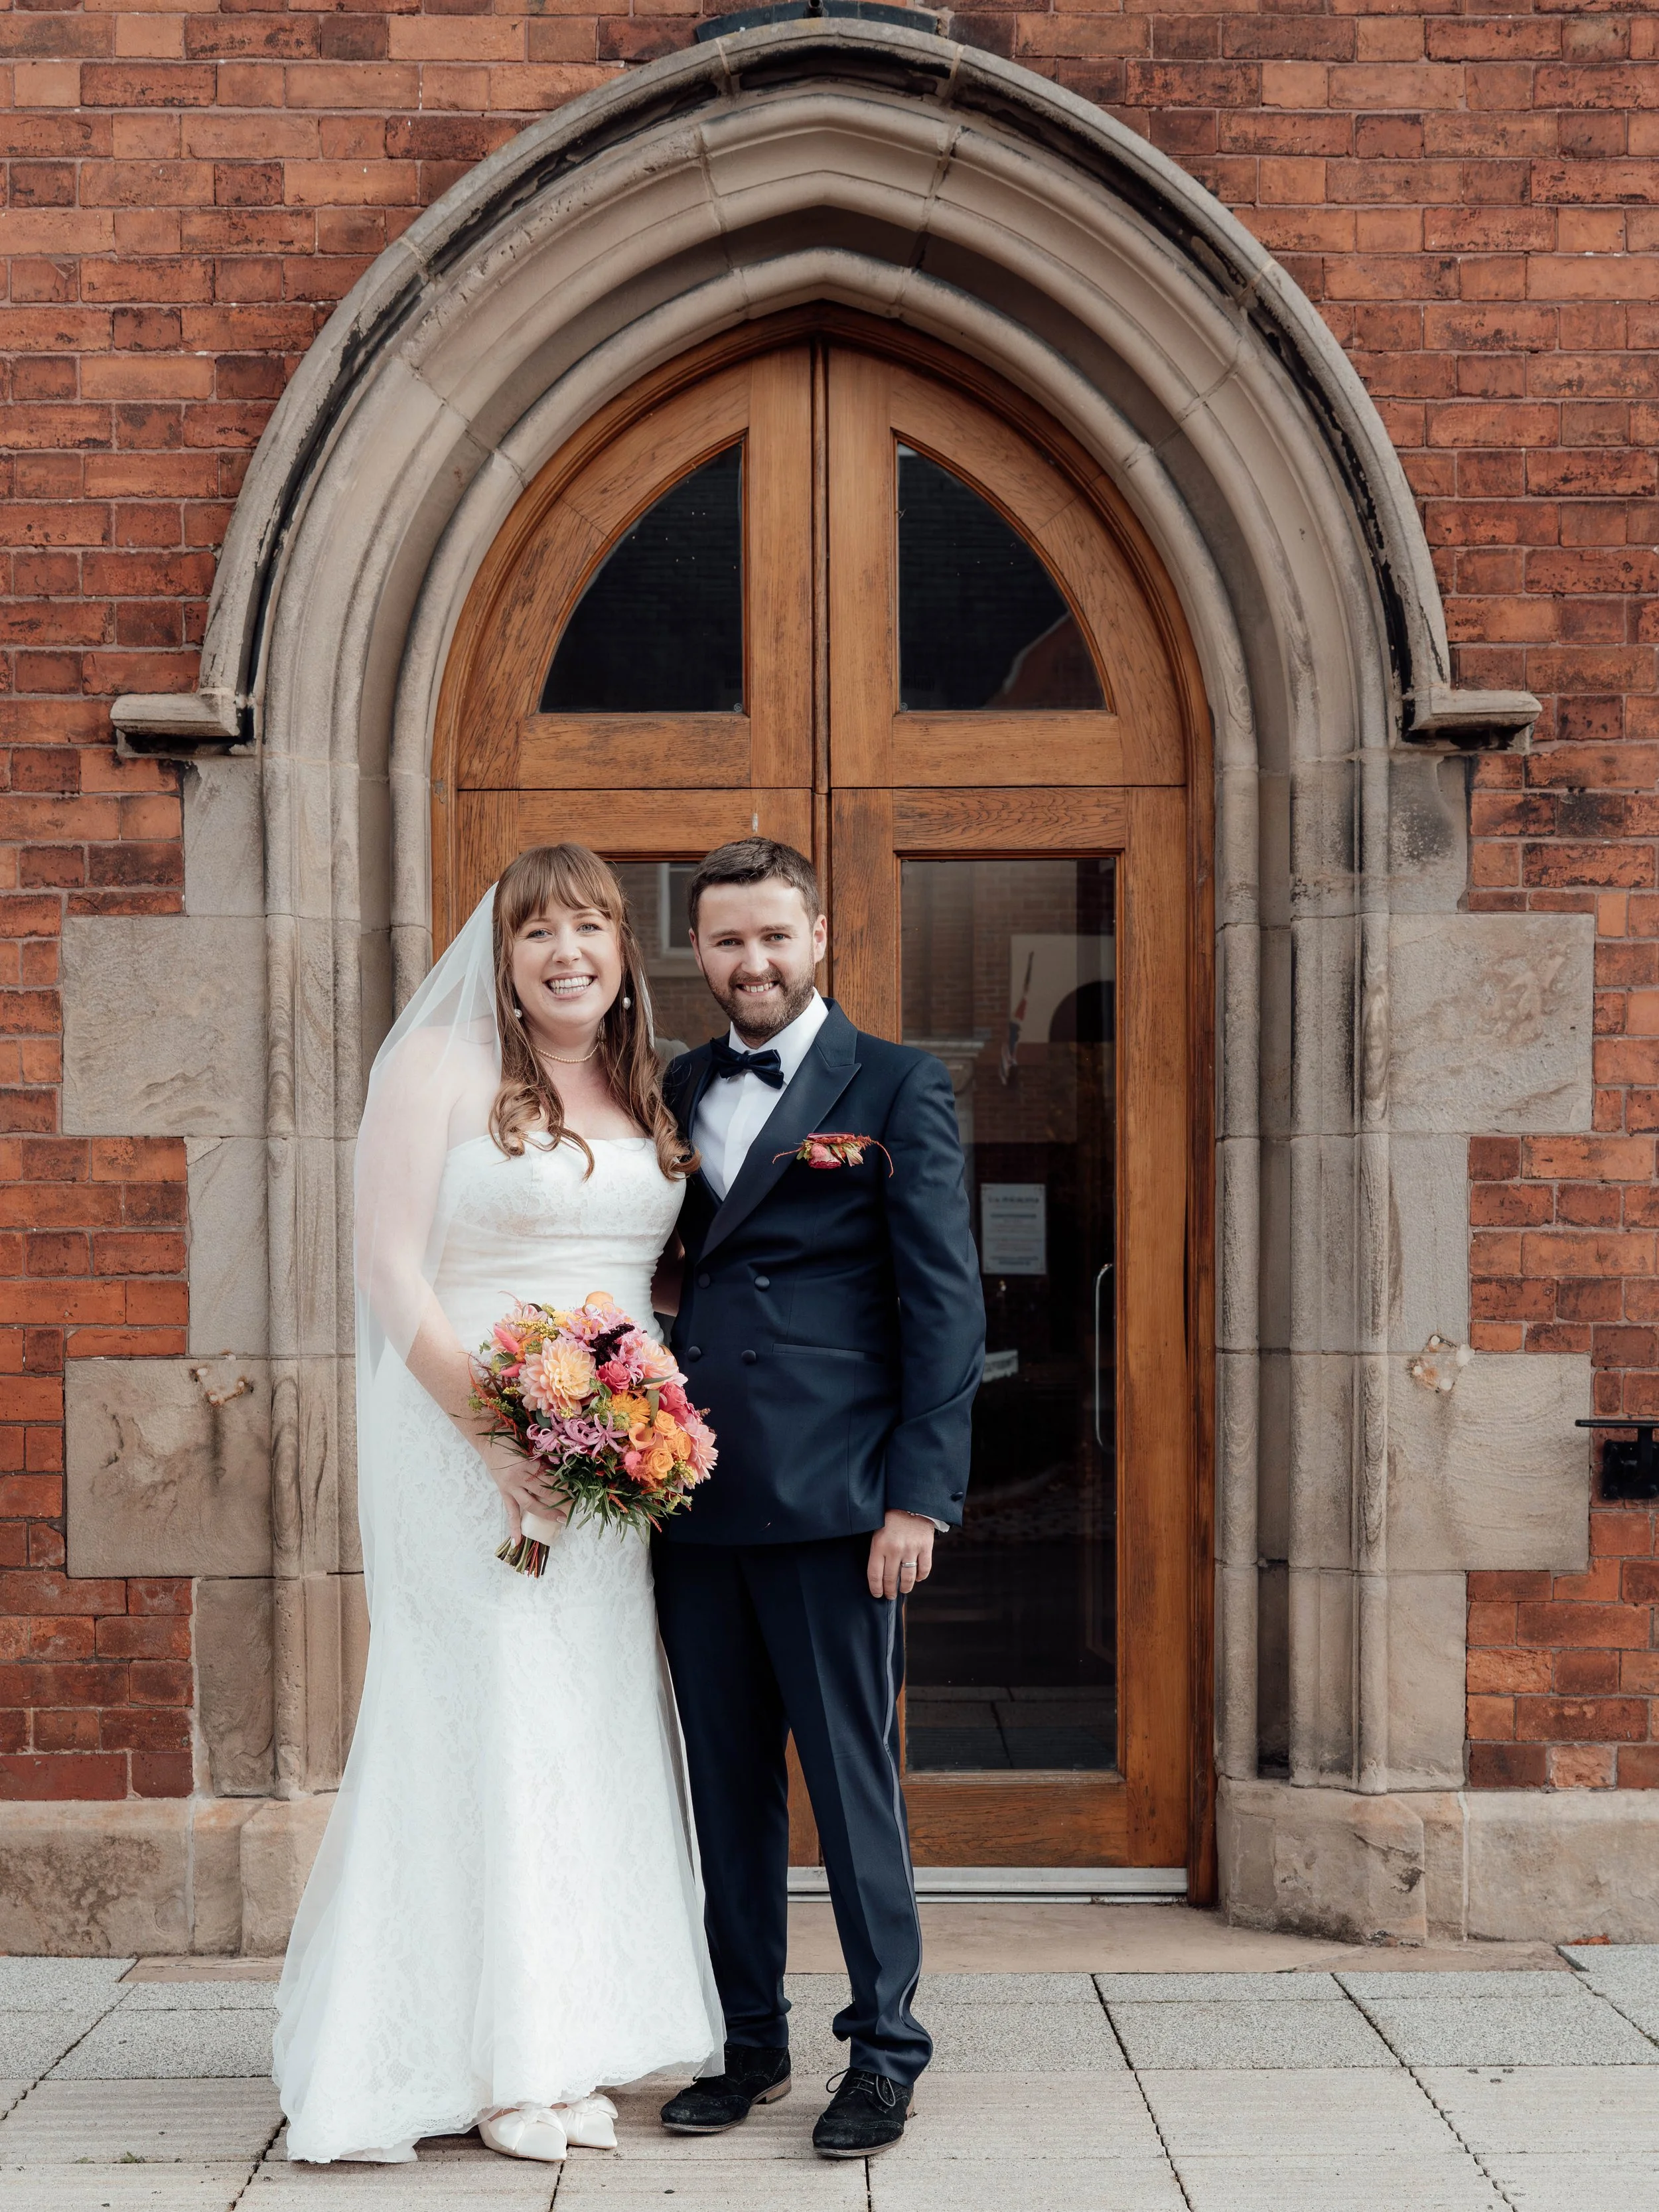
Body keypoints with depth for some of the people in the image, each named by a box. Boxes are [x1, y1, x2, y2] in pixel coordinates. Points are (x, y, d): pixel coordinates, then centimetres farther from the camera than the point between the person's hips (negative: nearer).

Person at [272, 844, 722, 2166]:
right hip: (470, 1447, -5)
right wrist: (494, 1428, -18)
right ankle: (493, 2060, 12)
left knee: (596, 1729, 8)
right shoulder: (442, 1065, -4)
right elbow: (392, 1270, -10)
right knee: (488, 1719, -2)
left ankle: (569, 2045, 21)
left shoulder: (649, 1092, 13)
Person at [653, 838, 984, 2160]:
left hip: (829, 1502, -4)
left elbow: (946, 1303, -4)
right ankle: (749, 2043, 26)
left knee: (853, 1780, 3)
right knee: (727, 1786, 12)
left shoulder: (897, 1089, 0)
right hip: (690, 1502, 5)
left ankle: (885, 2051, 18)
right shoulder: (674, 1095, 14)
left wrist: (920, 1493, -11)